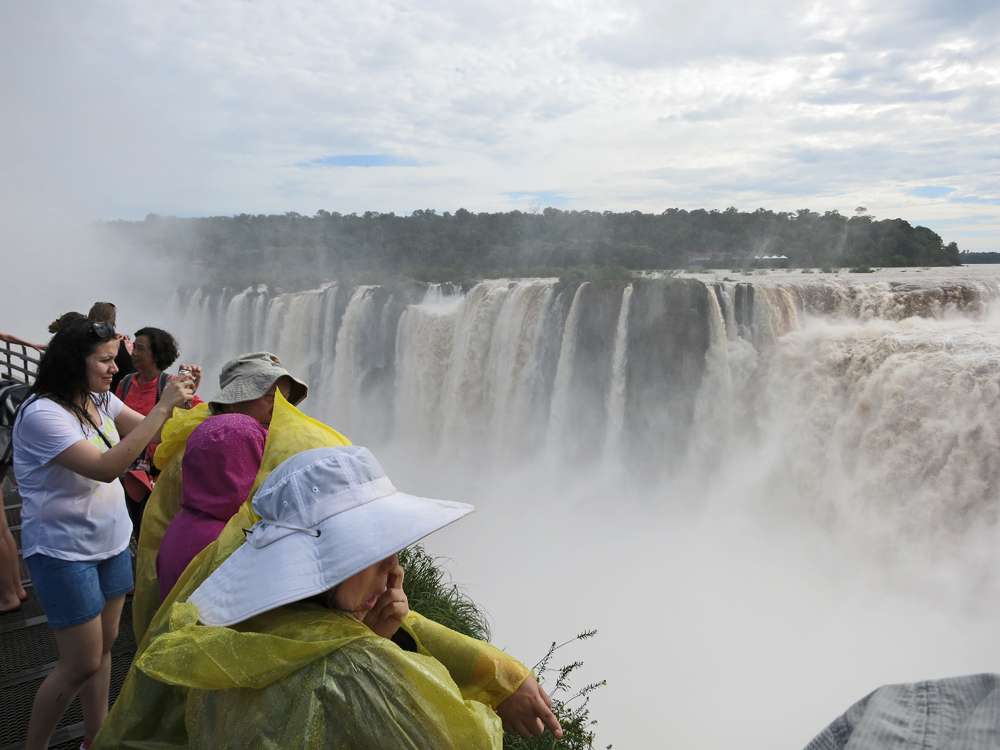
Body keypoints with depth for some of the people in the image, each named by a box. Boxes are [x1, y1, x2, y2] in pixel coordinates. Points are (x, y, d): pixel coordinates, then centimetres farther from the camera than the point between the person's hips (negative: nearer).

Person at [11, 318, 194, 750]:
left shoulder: (99, 400, 2)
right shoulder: (41, 414, -22)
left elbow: (151, 433, 4)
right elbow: (106, 467, -31)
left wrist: (180, 397, -14)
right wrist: (162, 407, -32)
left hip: (111, 541, 8)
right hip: (63, 551, -7)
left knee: (104, 643, 15)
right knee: (82, 662, 0)